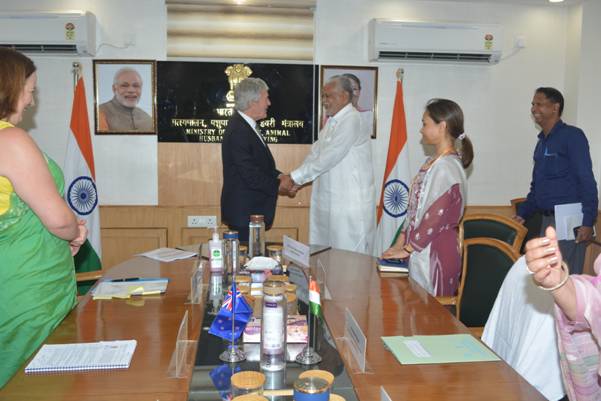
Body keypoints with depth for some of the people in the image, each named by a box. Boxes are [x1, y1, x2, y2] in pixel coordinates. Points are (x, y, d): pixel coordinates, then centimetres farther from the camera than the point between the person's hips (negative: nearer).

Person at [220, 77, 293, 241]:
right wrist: (279, 184, -11)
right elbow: (250, 175, -22)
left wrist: (279, 175, 3)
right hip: (244, 212, -10)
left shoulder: (246, 125, 11)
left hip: (252, 210, 10)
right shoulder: (237, 132, -20)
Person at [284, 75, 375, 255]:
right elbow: (315, 153, 11)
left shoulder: (352, 120, -14)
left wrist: (295, 177, -15)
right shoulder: (331, 121, 16)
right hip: (327, 200, 9)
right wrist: (296, 179, -2)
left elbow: (327, 157, -20)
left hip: (351, 204, -9)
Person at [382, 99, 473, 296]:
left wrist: (407, 248, -13)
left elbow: (436, 216, -20)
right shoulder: (432, 162, 11)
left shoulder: (447, 167, -18)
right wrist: (401, 241, 8)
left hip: (435, 252, -8)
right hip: (421, 248, 8)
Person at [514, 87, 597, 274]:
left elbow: (587, 181, -15)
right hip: (547, 220, 8)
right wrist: (522, 213, 16)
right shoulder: (542, 142, 15)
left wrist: (588, 222, -20)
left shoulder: (572, 136, -9)